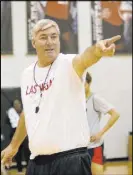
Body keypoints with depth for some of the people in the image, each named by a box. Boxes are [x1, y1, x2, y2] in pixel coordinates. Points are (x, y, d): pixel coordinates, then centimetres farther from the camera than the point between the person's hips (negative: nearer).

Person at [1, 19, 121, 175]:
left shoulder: (68, 64, -8)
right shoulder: (27, 74, 10)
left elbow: (84, 59, -32)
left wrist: (97, 50, -54)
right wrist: (14, 145, 31)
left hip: (70, 158, -6)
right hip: (37, 160, 6)